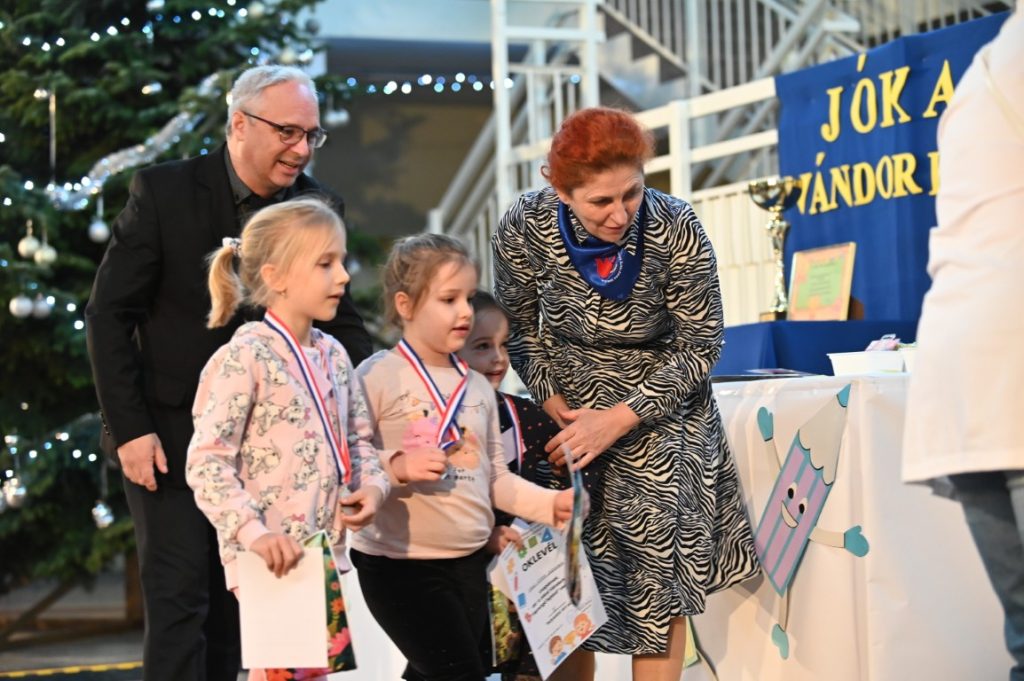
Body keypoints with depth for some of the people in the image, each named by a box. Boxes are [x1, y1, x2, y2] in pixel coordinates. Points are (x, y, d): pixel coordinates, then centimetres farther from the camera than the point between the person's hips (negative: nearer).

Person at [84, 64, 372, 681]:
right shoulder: (164, 192, -11)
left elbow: (340, 320, 6)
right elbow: (109, 314, -8)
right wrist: (130, 428, -14)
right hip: (170, 434, -4)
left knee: (234, 609, 10)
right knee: (180, 598, -8)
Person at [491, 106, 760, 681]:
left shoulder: (675, 229, -25)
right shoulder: (525, 228, -21)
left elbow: (700, 348, -15)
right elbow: (519, 330, -2)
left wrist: (618, 419, -22)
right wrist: (558, 411, -13)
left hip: (658, 409, -1)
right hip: (568, 406, 1)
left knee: (659, 574, -5)